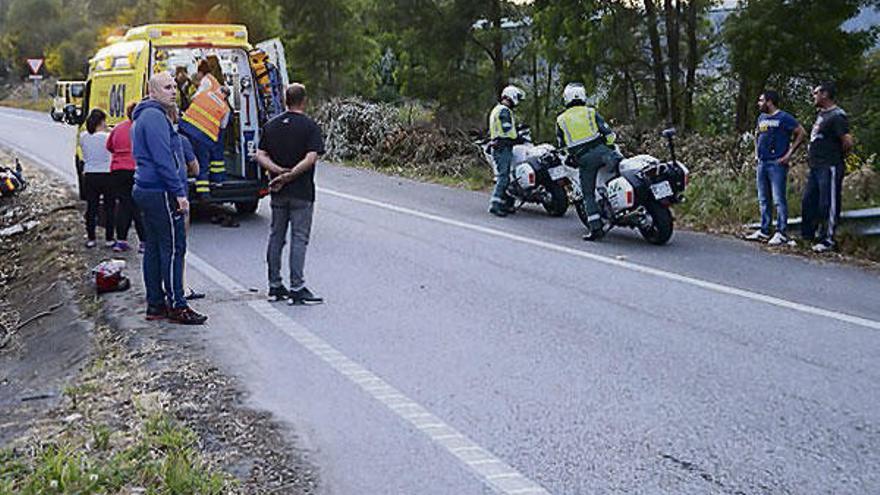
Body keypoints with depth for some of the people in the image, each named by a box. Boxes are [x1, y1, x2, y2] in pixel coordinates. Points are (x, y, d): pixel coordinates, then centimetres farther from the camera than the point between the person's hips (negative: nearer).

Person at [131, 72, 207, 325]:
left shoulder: (143, 117, 20)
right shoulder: (155, 117, -14)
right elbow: (163, 159, -20)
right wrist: (180, 193, -20)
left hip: (145, 190, 11)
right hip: (160, 192, -11)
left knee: (154, 247, 12)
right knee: (173, 248, -8)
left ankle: (155, 304, 16)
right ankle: (177, 306, -6)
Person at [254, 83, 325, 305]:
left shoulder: (271, 126, 7)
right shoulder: (310, 126, -8)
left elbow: (260, 156, 1)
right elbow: (311, 158, -19)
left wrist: (279, 171, -10)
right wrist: (289, 176, -16)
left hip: (278, 193, 5)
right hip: (301, 193, -5)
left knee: (276, 236, 13)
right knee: (299, 238, -3)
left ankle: (275, 285, 17)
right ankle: (297, 288, -6)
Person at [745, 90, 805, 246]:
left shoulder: (784, 118, -7)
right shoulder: (761, 118, 16)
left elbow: (801, 133, -10)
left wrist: (789, 153, -12)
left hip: (777, 164, -8)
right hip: (762, 163, 8)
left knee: (779, 199, -8)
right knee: (763, 199, 11)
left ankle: (782, 233, -6)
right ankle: (764, 231, 17)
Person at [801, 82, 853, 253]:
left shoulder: (836, 116, -16)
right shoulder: (821, 114, 14)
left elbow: (848, 142, -22)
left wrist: (839, 156, -7)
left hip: (829, 168, -10)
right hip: (815, 167, 10)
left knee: (828, 205, -3)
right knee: (808, 201, 14)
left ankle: (827, 240, 3)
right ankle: (808, 234, 24)